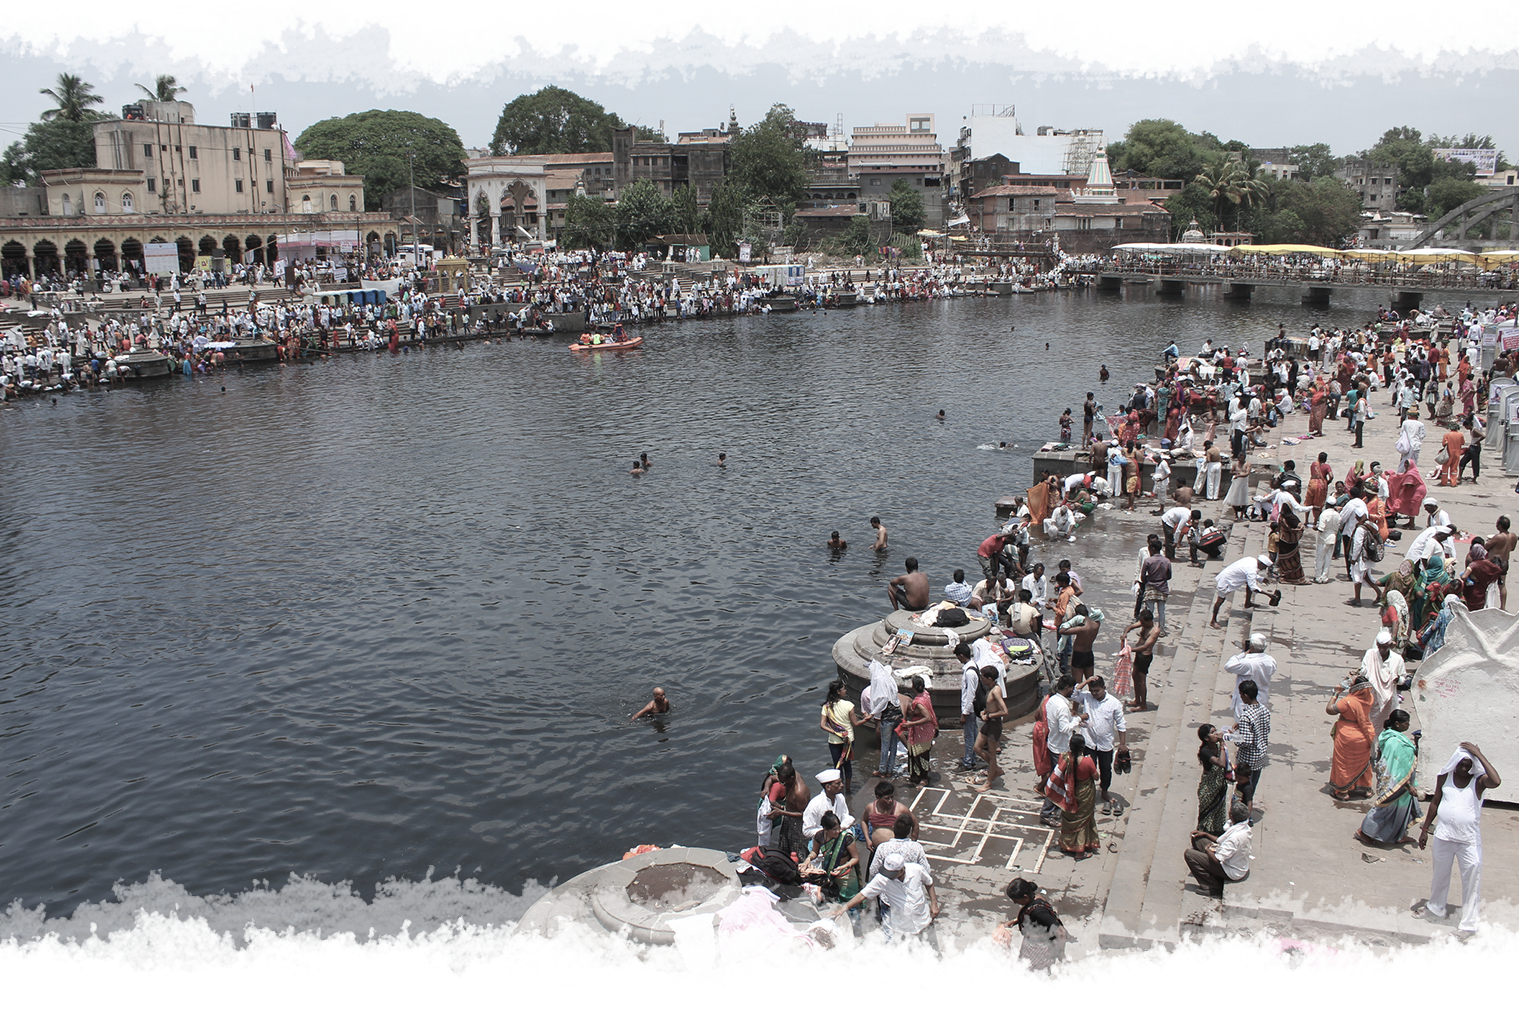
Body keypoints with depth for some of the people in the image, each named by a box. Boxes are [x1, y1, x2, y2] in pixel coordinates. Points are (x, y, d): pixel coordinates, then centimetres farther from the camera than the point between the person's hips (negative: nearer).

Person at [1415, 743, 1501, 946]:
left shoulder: (1479, 780, -12)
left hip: (1469, 840, -4)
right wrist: (1425, 829, 11)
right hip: (1444, 836, 4)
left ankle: (1468, 925, 13)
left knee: (1471, 881, 2)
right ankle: (1435, 908, 43)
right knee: (1439, 875, 21)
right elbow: (1435, 802, 9)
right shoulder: (1445, 776, -2)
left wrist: (1479, 755, -30)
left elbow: (1496, 781, -37)